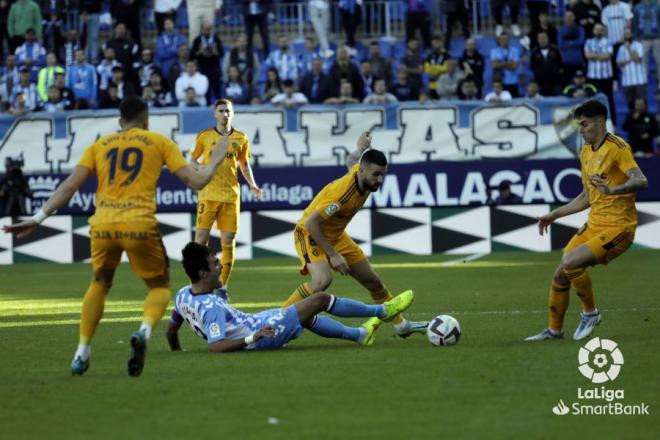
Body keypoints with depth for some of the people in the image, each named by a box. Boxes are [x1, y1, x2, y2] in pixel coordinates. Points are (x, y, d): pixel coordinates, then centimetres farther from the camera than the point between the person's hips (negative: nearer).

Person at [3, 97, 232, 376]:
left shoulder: (99, 145, 19)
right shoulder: (159, 142, 13)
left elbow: (70, 185, 7)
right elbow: (195, 181, 7)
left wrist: (39, 217, 5)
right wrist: (215, 162, 26)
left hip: (102, 225, 3)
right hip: (140, 224, -2)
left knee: (99, 284, 27)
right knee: (159, 286, 16)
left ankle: (82, 353, 21)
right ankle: (145, 330, -16)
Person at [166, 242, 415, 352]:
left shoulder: (183, 296, -6)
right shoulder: (210, 307, -32)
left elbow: (171, 330, 7)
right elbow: (215, 346, -36)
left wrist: (177, 351, 25)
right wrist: (251, 339, -37)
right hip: (260, 333, -10)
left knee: (307, 317, 28)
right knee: (321, 299, 2)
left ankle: (359, 334, 46)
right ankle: (382, 311, 21)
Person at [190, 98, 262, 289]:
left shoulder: (240, 139, 9)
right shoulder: (204, 136, 4)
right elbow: (193, 159, 12)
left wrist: (252, 184, 5)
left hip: (231, 195, 2)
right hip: (208, 193, -2)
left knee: (228, 241, 1)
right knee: (201, 237, -9)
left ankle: (222, 286, 10)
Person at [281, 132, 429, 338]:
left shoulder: (359, 170, -12)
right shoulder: (342, 191, -36)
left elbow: (351, 161, 14)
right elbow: (311, 223, -32)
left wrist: (362, 147, 31)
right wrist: (333, 255, -30)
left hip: (336, 235, 8)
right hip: (310, 234, -8)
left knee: (373, 281, 13)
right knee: (322, 280, -35)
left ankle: (401, 325, 31)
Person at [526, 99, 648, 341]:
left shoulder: (617, 147, -13)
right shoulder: (586, 152, 13)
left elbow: (641, 181, -26)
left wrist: (612, 190, -42)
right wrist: (554, 215, 22)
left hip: (618, 226, -8)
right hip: (594, 224, 8)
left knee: (571, 263, -24)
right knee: (560, 275, 5)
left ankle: (590, 313, -3)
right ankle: (554, 329, 21)